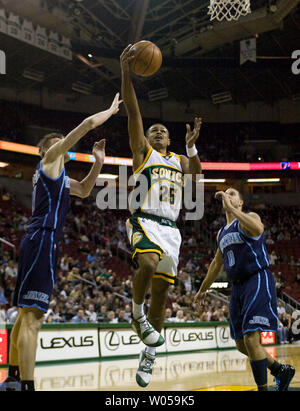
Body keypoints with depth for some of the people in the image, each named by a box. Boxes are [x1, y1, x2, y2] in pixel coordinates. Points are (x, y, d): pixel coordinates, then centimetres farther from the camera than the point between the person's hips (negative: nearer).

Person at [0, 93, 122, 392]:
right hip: (42, 240, -10)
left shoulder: (57, 173, 26)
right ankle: (27, 385, -19)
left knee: (26, 314, 14)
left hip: (38, 243, 10)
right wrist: (111, 109, 12)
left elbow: (84, 191, 39)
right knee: (32, 317, -16)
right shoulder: (51, 157, 2)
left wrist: (98, 162, 27)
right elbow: (88, 123, -2)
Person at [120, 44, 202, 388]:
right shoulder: (142, 151, 9)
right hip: (144, 221, -5)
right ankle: (136, 316, -9)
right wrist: (126, 73, -11)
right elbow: (133, 112, -3)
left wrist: (191, 146, -13)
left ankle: (148, 358, 13)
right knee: (149, 264, -35)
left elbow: (197, 171, 1)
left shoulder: (179, 160, 23)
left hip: (170, 229, 5)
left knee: (161, 291, 3)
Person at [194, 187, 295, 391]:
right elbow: (217, 263, 30)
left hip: (258, 281, -8)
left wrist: (231, 208, -29)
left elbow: (258, 228, -29)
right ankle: (281, 370, 29)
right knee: (242, 344, 9)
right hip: (237, 287, 8)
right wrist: (203, 289, 36)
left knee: (251, 339, -17)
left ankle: (263, 388, -6)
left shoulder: (249, 218, -2)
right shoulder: (222, 233, 19)